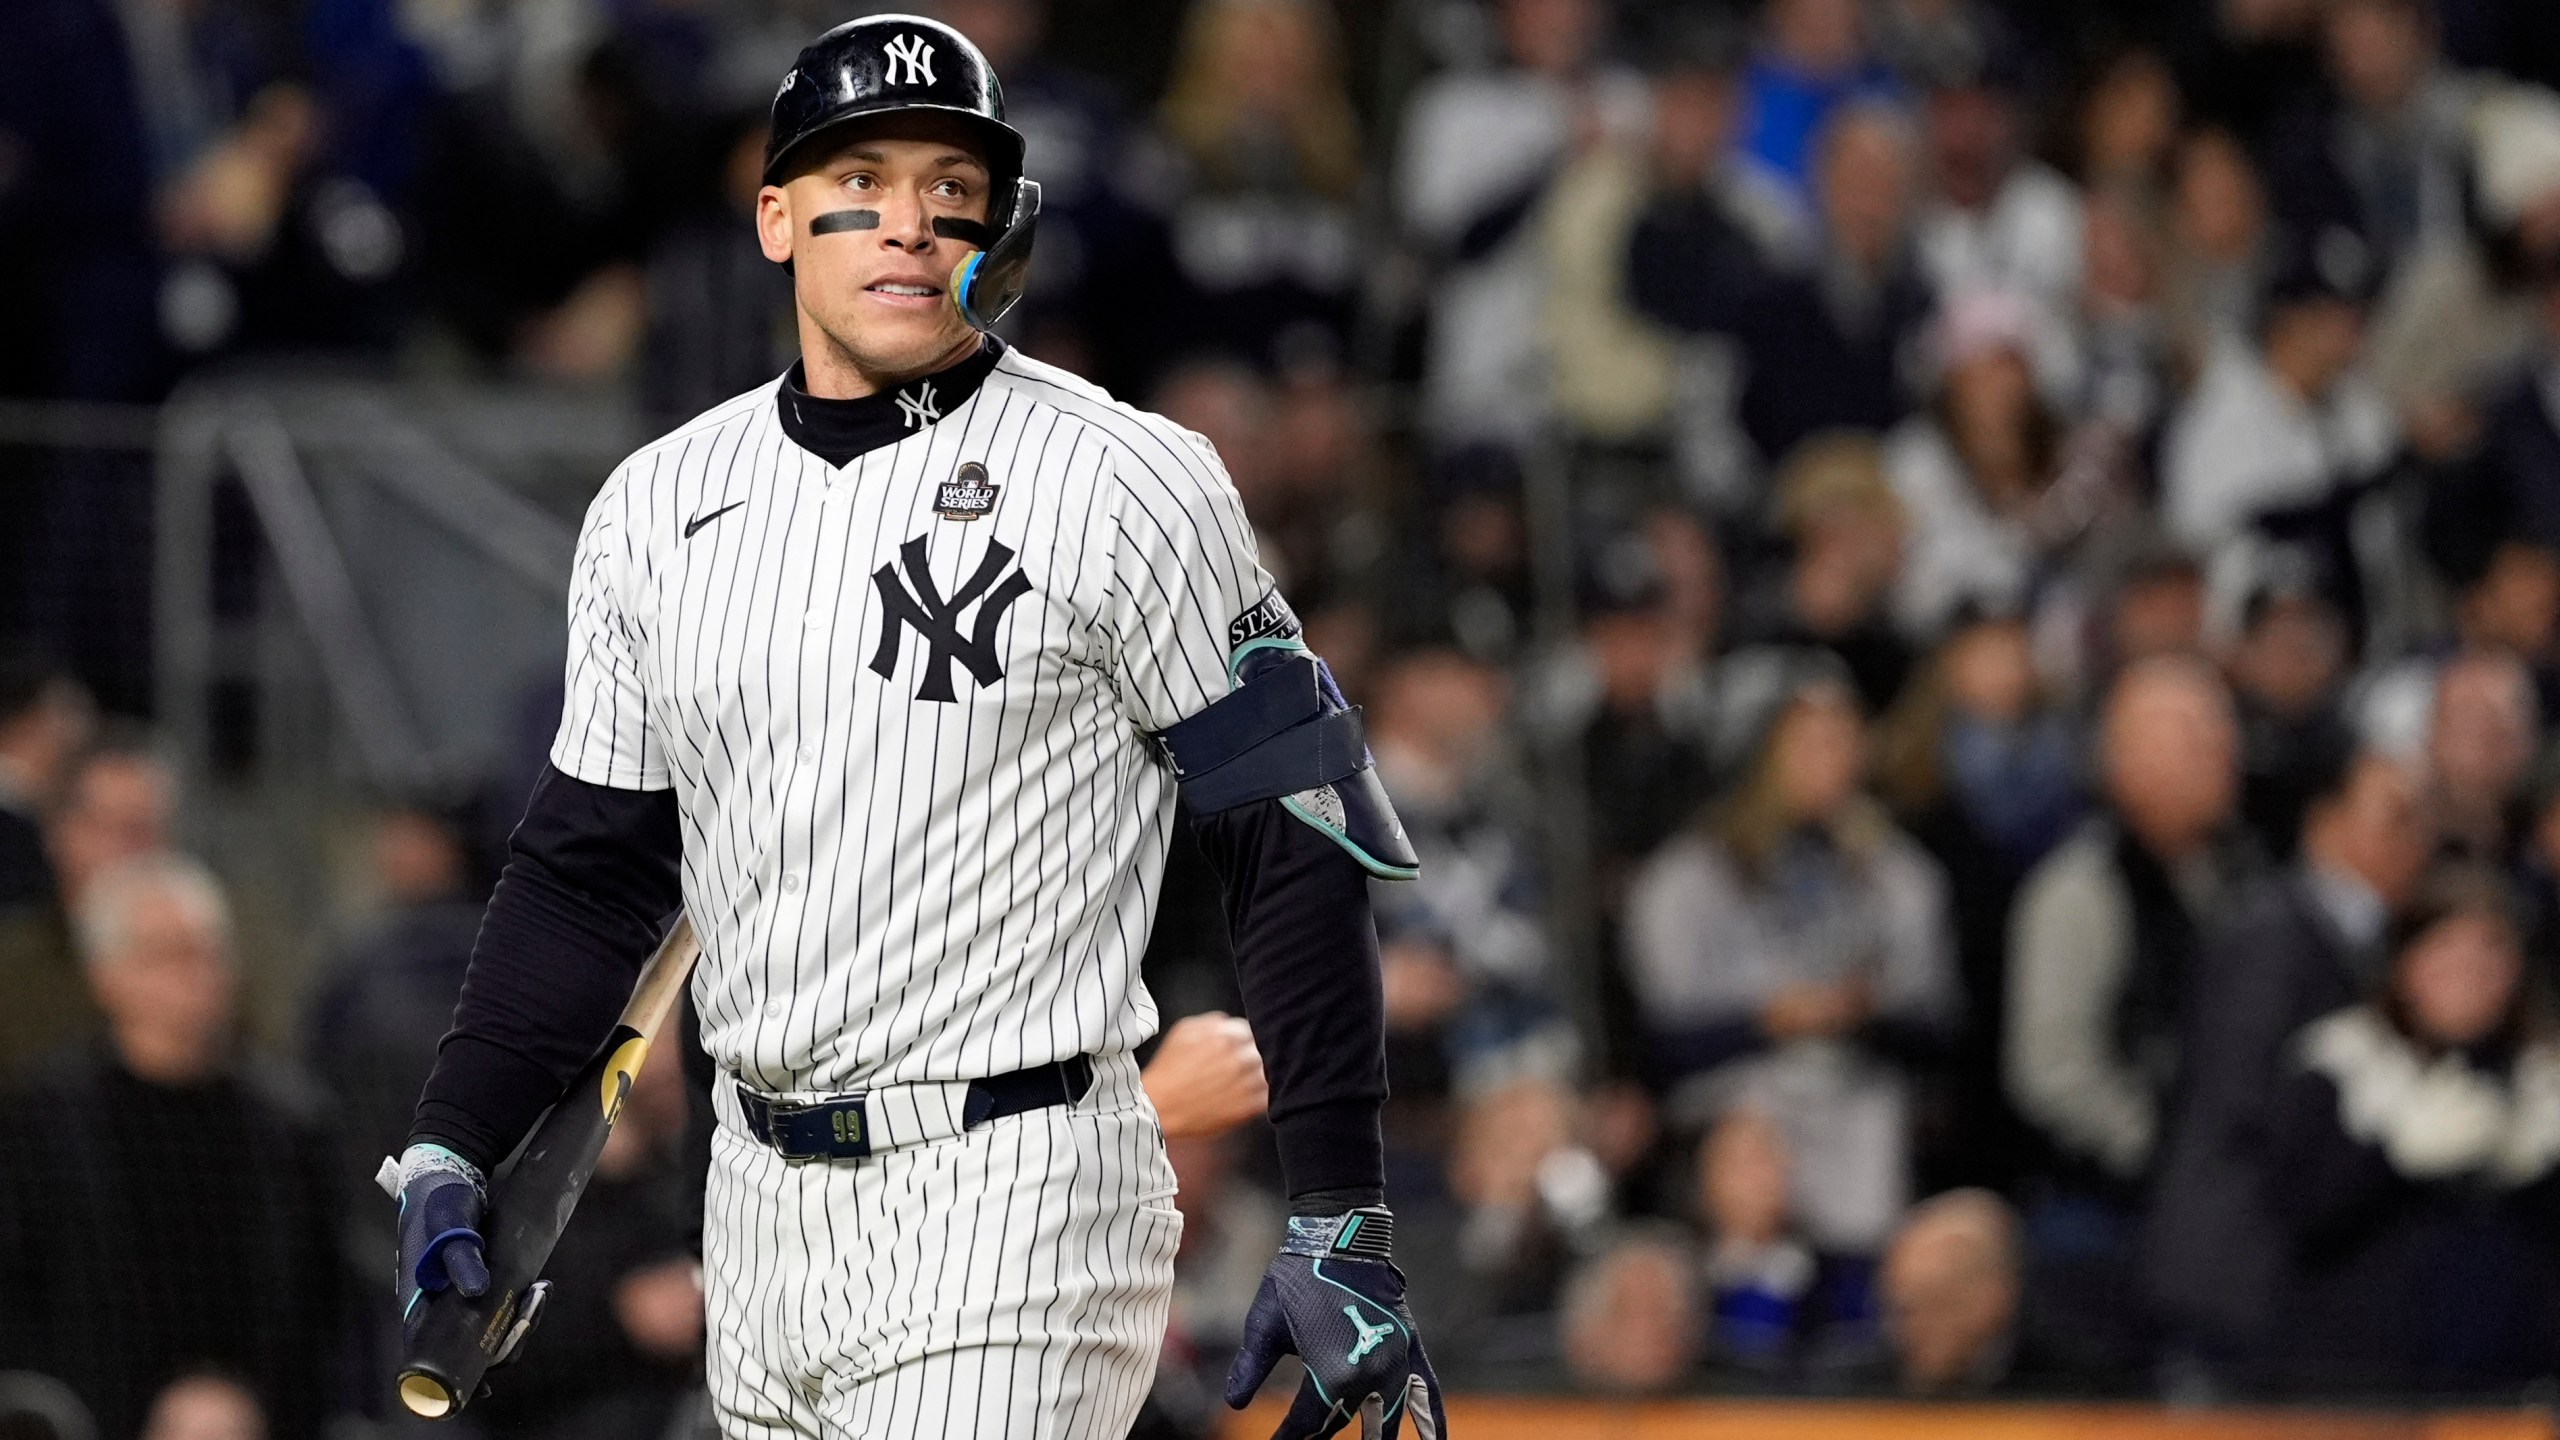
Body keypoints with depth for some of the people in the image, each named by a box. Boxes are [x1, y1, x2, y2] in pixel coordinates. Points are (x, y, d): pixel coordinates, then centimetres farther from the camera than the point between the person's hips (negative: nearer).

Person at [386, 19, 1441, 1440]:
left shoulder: (1129, 491, -7)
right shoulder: (658, 506, 9)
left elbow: (1298, 850, -7)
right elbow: (590, 861, 17)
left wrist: (1339, 1229, -12)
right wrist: (448, 1152, 6)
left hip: (1013, 1208, -6)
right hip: (760, 1202, 6)